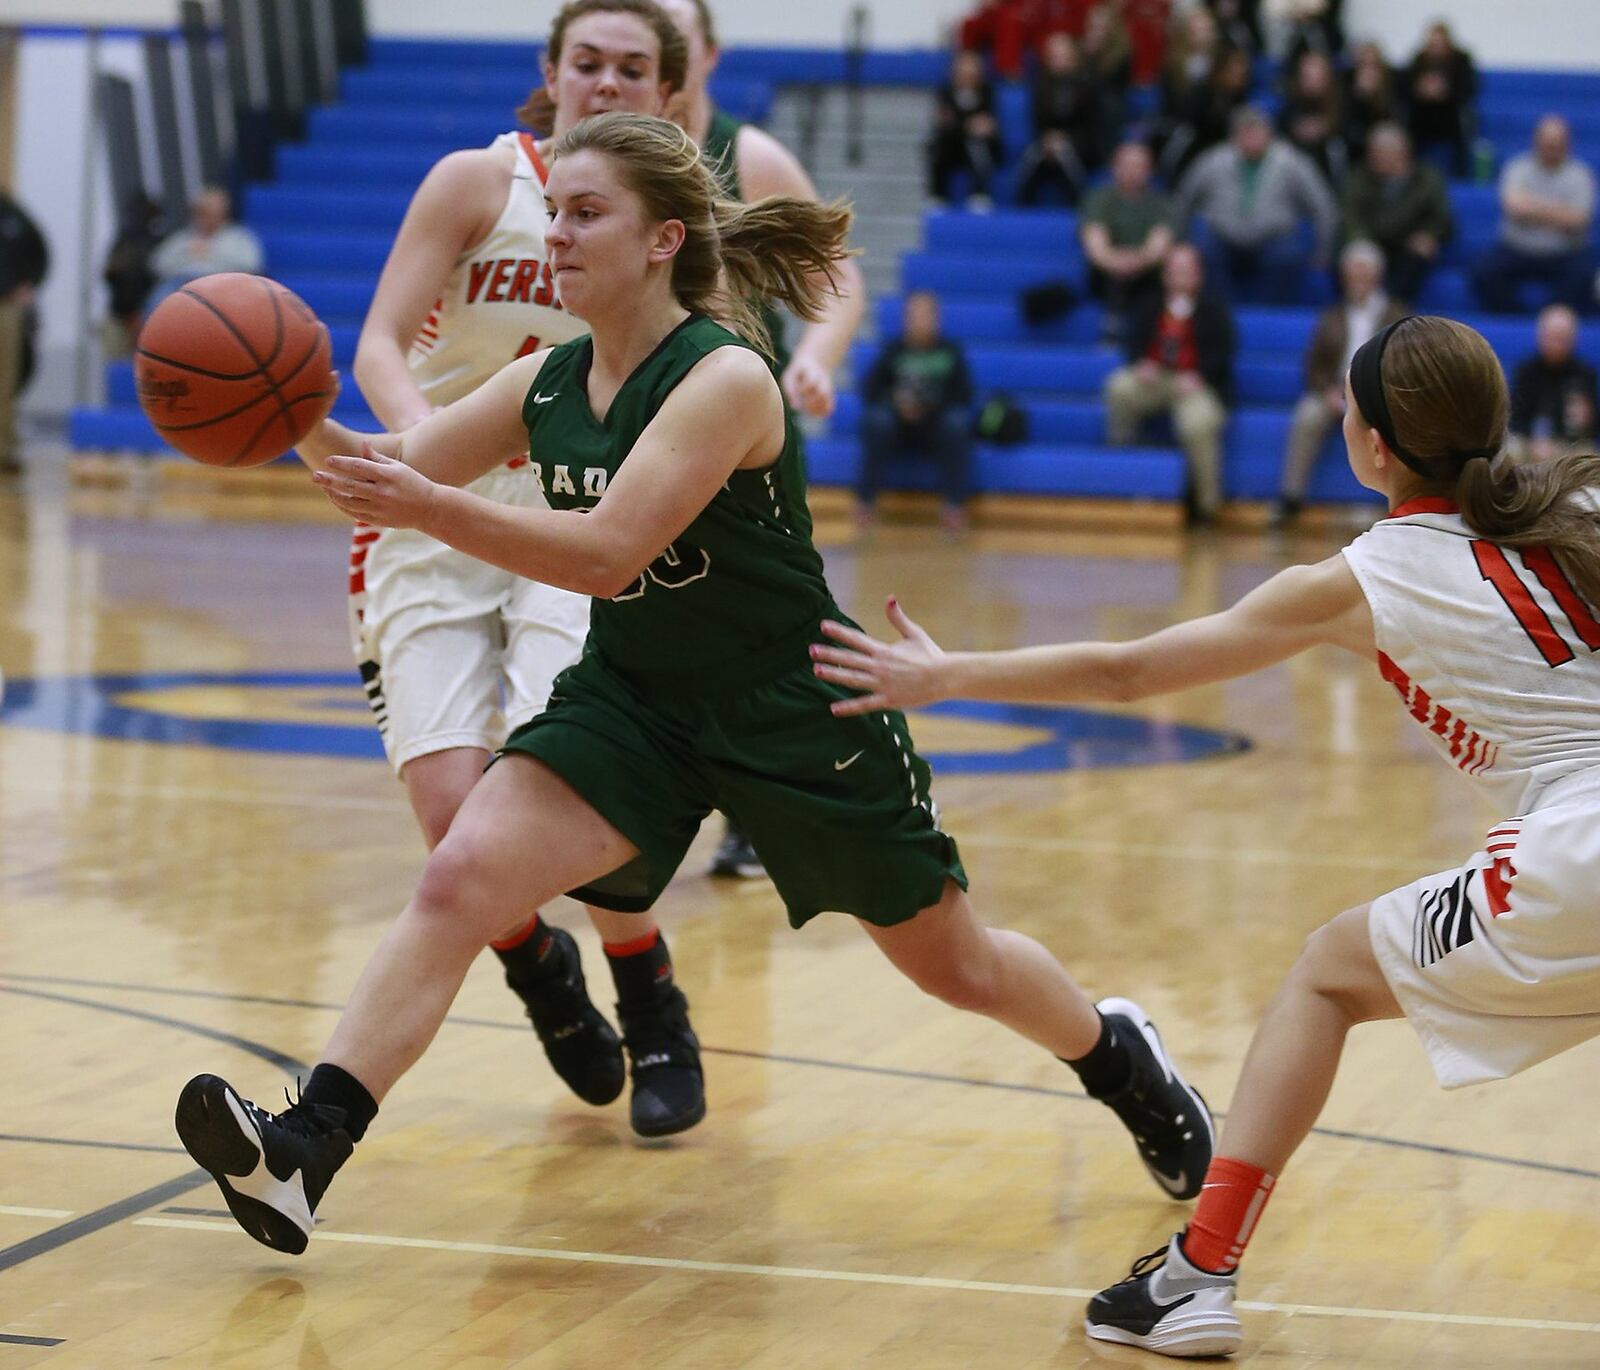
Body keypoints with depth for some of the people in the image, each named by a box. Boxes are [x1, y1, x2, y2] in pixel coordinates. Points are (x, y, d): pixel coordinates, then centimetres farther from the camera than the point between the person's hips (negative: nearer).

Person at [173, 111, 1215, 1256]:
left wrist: (427, 505, -45)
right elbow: (397, 469, -4)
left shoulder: (728, 379, -25)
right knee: (461, 879, -19)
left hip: (794, 714, -5)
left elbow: (607, 552, -35)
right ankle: (302, 1156, -24)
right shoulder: (549, 384, -4)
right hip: (634, 699, 5)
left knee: (956, 965, 11)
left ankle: (1115, 1051, 43)